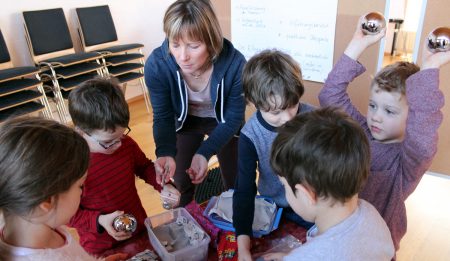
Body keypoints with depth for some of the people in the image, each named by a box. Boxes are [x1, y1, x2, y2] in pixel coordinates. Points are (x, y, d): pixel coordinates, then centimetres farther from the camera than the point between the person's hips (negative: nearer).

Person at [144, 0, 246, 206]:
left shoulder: (234, 64, -36)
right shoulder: (157, 64, -32)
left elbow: (233, 117, -23)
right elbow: (163, 116, -19)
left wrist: (204, 153, -35)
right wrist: (165, 153, -38)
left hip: (223, 122, 0)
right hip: (185, 121, 1)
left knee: (235, 183, 11)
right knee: (181, 183, 11)